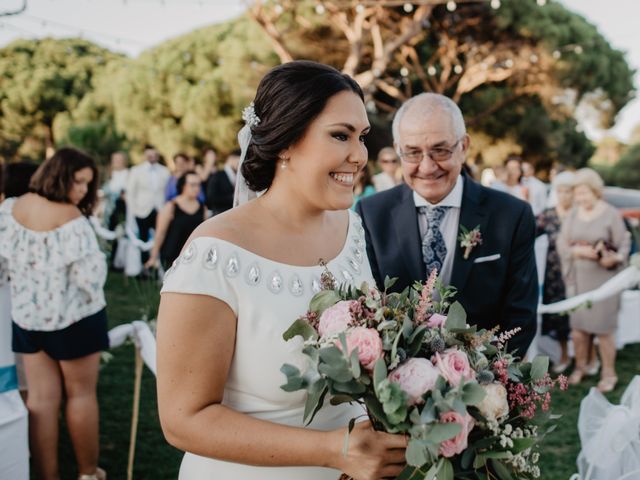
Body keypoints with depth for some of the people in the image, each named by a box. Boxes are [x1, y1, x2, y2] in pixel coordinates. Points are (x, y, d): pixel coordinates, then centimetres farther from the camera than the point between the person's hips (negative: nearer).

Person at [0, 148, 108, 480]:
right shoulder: (71, 219, -21)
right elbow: (91, 275, -25)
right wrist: (96, 259, -3)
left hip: (27, 316, 6)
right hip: (74, 317, -5)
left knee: (41, 398, 10)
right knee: (81, 394, 11)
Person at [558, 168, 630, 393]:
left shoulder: (611, 214, -7)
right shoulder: (572, 215, 4)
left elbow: (624, 244, -5)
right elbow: (561, 244, 2)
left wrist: (614, 258, -23)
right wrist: (578, 251, -16)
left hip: (603, 278, -4)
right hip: (578, 279, 4)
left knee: (603, 328, 0)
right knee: (578, 326, 9)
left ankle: (608, 373, 15)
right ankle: (580, 367, 27)